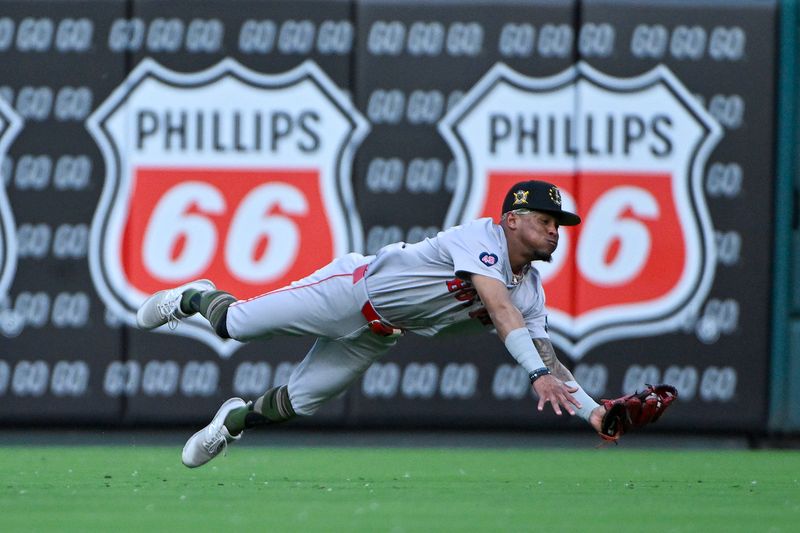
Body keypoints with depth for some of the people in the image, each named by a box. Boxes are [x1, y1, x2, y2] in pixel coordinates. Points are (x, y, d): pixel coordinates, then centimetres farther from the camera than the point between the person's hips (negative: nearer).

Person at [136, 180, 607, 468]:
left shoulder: (532, 294, -7)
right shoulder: (481, 238, -29)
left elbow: (549, 360, -10)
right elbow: (500, 308, -43)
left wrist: (593, 411, -26)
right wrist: (537, 372, -54)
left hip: (373, 339, 6)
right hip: (351, 291, -6)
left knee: (299, 401, 10)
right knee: (234, 324, 1)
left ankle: (235, 420, 39)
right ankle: (195, 298, 34)